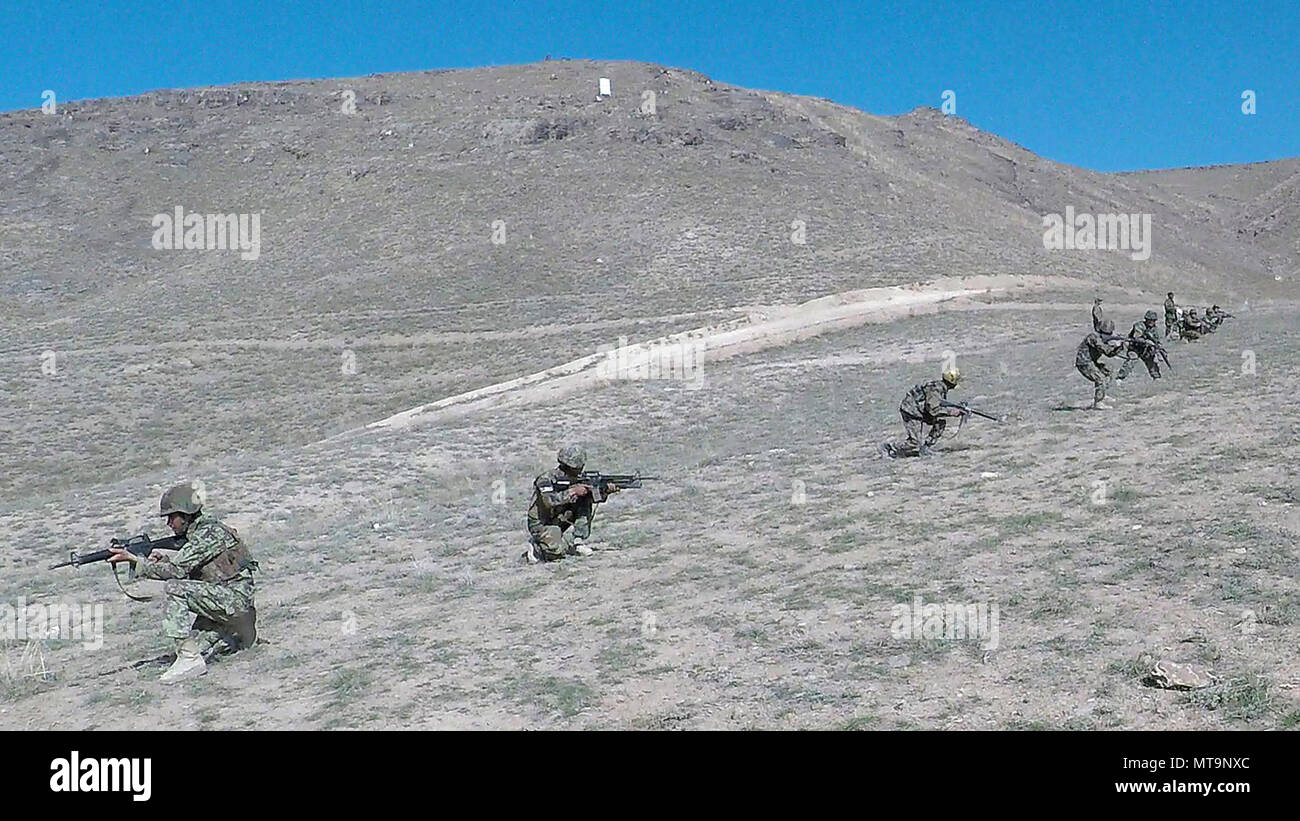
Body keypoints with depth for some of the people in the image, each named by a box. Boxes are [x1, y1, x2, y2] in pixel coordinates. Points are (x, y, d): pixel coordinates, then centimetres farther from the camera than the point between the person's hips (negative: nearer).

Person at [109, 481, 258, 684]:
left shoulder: (209, 533, -16)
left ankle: (189, 659, -24)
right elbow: (186, 570, 15)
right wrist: (162, 560, -3)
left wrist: (135, 560, -17)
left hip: (235, 597, -10)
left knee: (175, 589, -24)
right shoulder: (197, 533, 14)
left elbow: (177, 570, -21)